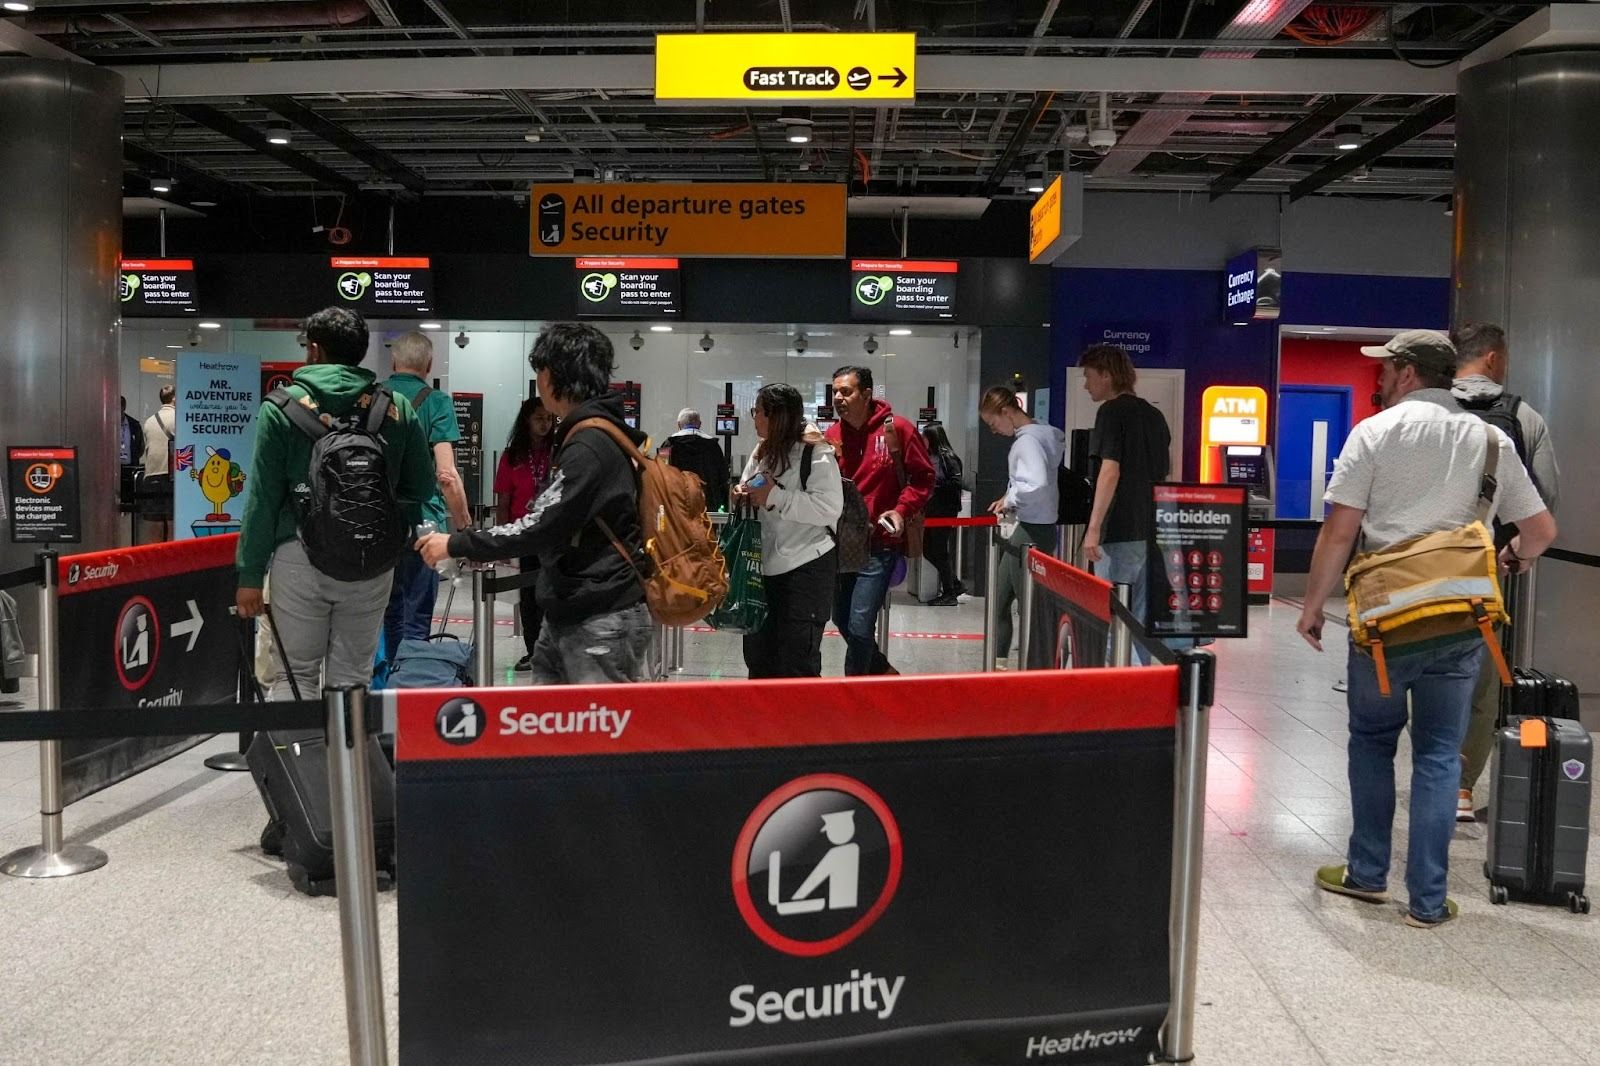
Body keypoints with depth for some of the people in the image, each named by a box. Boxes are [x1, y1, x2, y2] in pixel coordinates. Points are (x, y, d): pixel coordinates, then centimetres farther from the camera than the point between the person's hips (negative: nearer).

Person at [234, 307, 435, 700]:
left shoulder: (282, 407, -2)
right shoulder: (397, 408, 3)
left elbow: (263, 497, -3)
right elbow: (420, 489, 6)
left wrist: (250, 574, 1)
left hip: (300, 556, -2)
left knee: (295, 676, 8)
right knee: (352, 679, 11)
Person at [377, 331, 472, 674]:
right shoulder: (436, 401, -6)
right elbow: (446, 474, -15)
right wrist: (465, 527, -7)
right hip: (421, 522, -5)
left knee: (386, 616, 18)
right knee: (415, 622, 2)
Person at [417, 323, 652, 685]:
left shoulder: (590, 446, -18)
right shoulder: (591, 434, 14)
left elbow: (540, 527, -21)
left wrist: (455, 545, -12)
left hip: (602, 621, -10)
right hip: (568, 613, 10)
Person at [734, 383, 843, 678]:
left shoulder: (816, 453, -13)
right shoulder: (761, 453, 13)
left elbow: (830, 507, -24)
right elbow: (751, 495, 23)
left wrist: (775, 497, -22)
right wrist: (743, 495, -1)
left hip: (807, 569, -8)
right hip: (765, 566, 9)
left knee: (796, 664, -3)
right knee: (757, 652, 17)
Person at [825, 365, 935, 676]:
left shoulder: (897, 429, -7)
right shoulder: (831, 435, 4)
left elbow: (923, 478, -2)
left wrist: (902, 511, -14)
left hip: (879, 544, -5)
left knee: (859, 626, -7)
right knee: (842, 620, 15)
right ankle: (883, 671, 38)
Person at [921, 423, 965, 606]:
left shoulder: (948, 457, -12)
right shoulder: (928, 456, 10)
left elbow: (956, 483, -17)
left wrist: (934, 484, -17)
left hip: (945, 512, -8)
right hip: (930, 510, 8)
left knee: (940, 551, -1)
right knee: (928, 551, 10)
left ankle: (949, 594, 12)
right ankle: (955, 584, 23)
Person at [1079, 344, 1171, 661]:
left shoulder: (1111, 411, -7)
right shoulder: (1155, 415, 15)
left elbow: (1110, 471, -17)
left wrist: (1093, 528, -19)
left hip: (1120, 531, -8)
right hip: (1153, 530, 8)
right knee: (1143, 617, 12)